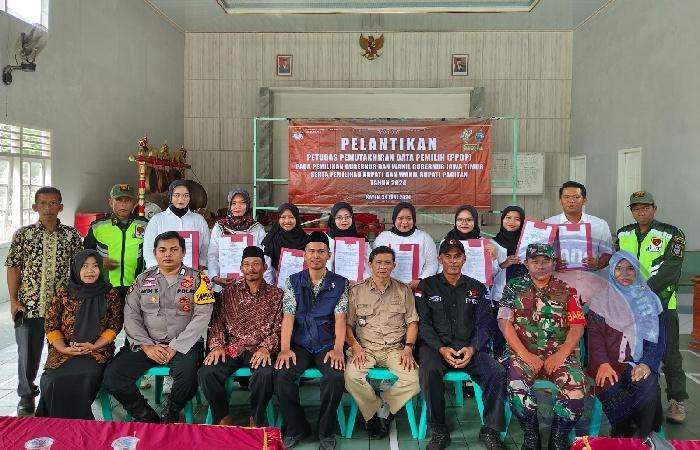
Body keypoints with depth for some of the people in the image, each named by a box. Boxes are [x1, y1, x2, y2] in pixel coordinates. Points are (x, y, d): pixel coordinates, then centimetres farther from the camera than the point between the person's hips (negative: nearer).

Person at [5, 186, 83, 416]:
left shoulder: (71, 235, 4)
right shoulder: (23, 234, 3)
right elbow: (13, 267, 2)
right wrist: (13, 300, -4)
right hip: (29, 305, 0)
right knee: (28, 353, 7)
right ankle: (26, 396, 28)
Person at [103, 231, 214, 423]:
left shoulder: (197, 279, 3)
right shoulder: (143, 279, 13)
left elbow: (202, 316, -7)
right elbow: (130, 316, 6)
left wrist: (175, 347, -13)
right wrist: (147, 346, -8)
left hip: (183, 345, -3)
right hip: (145, 344, 3)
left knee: (187, 374, -32)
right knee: (112, 376, -18)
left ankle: (170, 416, -1)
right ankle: (148, 418, 3)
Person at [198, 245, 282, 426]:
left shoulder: (275, 294, 9)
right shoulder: (229, 292, 16)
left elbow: (280, 327, 1)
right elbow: (218, 322, 11)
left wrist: (266, 348, -16)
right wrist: (217, 345, -7)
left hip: (260, 350, -2)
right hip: (232, 348, 2)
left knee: (266, 374, -33)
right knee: (206, 373, -24)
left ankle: (256, 420, -7)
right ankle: (223, 418, -2)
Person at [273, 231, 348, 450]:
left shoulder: (339, 283, 5)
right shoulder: (293, 281, 7)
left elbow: (340, 319, -2)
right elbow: (288, 316, 0)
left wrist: (337, 349, -16)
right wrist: (285, 348, -13)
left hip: (327, 345, -1)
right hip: (300, 344, 1)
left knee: (336, 377, -28)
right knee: (282, 375, -25)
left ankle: (326, 432, -2)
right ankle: (296, 428, 1)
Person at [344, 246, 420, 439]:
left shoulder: (404, 291, 12)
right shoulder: (357, 291, 9)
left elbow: (412, 322, 10)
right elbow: (347, 324, 7)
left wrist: (408, 348, -4)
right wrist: (355, 347, -8)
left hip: (395, 348, 1)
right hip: (365, 347, 0)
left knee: (414, 378, -25)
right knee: (352, 376, -29)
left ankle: (380, 411, -2)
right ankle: (374, 415, -3)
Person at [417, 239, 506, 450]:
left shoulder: (478, 288, 16)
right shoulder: (427, 287, 9)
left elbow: (483, 324, 8)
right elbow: (423, 324, 1)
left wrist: (472, 348, -11)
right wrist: (441, 348, -14)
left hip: (470, 348, 2)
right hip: (436, 346, -2)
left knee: (497, 373, -25)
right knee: (429, 370, -34)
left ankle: (490, 430, -6)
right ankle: (439, 431, -16)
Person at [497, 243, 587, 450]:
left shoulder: (566, 291, 11)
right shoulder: (514, 288, 8)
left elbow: (577, 327, 3)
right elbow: (505, 323, -1)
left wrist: (560, 356, -11)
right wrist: (525, 355, -11)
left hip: (559, 354, 1)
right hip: (523, 353, -1)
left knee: (576, 385, -26)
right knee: (516, 382, -30)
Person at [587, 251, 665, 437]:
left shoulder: (649, 300, 15)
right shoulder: (601, 301, 10)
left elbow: (657, 338, 8)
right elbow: (595, 336, 1)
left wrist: (647, 364, -10)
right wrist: (603, 364, -15)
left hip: (639, 363, 1)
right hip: (609, 363, -1)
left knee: (648, 385, -31)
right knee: (610, 390, -31)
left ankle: (642, 439, -14)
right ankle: (622, 436, -7)